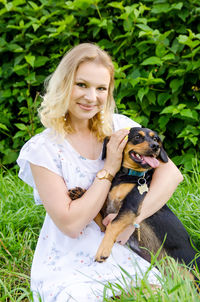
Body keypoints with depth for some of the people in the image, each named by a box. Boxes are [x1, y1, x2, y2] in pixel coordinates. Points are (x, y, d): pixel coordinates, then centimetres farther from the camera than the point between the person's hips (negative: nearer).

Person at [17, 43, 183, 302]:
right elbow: (70, 224, -16)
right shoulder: (43, 148, -10)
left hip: (117, 255, 3)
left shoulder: (118, 126, 1)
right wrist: (110, 168, -15)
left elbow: (171, 172, -6)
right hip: (67, 267, -3)